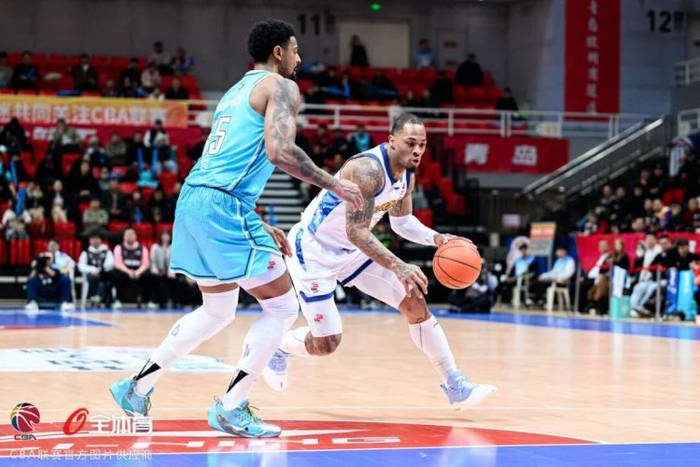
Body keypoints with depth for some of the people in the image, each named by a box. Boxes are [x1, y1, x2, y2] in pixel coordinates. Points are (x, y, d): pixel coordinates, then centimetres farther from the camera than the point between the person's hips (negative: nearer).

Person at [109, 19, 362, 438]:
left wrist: (260, 226, 30)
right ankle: (231, 408, -2)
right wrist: (335, 185, -8)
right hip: (223, 206, -9)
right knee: (283, 306, 0)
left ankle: (137, 388, 26)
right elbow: (278, 150, -17)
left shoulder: (236, 92, 27)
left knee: (217, 311, 24)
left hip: (194, 199, 9)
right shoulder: (281, 87, -1)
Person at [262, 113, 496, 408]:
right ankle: (279, 349, 27)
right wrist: (398, 267, -43)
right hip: (312, 249, -8)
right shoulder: (368, 170, -31)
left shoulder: (408, 177, -3)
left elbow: (402, 222, 14)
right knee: (326, 344, -8)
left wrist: (437, 239, -4)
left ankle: (455, 386, 5)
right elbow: (356, 232, -35)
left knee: (414, 303, -1)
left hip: (352, 250, 8)